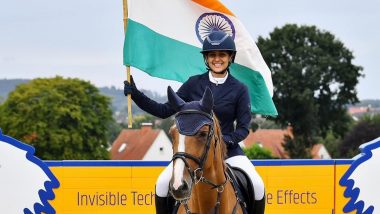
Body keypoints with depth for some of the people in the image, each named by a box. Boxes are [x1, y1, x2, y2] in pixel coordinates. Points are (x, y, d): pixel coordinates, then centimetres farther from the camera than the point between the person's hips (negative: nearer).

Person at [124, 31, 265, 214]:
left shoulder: (239, 89, -1)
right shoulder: (194, 84, 3)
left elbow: (243, 127, -1)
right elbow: (165, 111, 4)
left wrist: (228, 139, -21)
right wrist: (136, 95, -6)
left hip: (228, 149, -1)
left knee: (257, 186, -20)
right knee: (163, 183, -20)